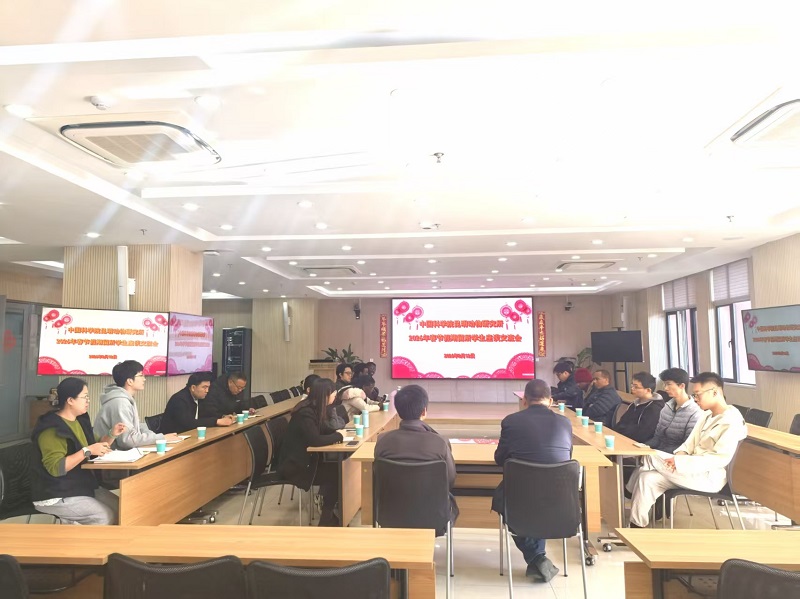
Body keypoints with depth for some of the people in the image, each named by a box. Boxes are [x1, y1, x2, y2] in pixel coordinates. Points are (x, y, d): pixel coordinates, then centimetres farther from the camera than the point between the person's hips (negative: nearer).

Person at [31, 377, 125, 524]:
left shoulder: (80, 420, 8)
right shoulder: (51, 430, -19)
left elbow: (96, 447, 20)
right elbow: (55, 468, -28)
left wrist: (111, 434, 2)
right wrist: (87, 451, -30)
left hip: (80, 486, 9)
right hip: (54, 496, -9)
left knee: (119, 507, -3)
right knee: (107, 517, -19)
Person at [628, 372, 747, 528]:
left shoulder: (732, 421, -15)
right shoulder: (706, 415, 14)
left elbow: (720, 459, -23)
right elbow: (690, 443, 15)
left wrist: (680, 462, -26)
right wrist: (680, 454, -9)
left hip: (709, 477, -8)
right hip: (693, 469, 8)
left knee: (651, 457, -16)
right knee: (647, 478, -11)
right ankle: (636, 526, -8)